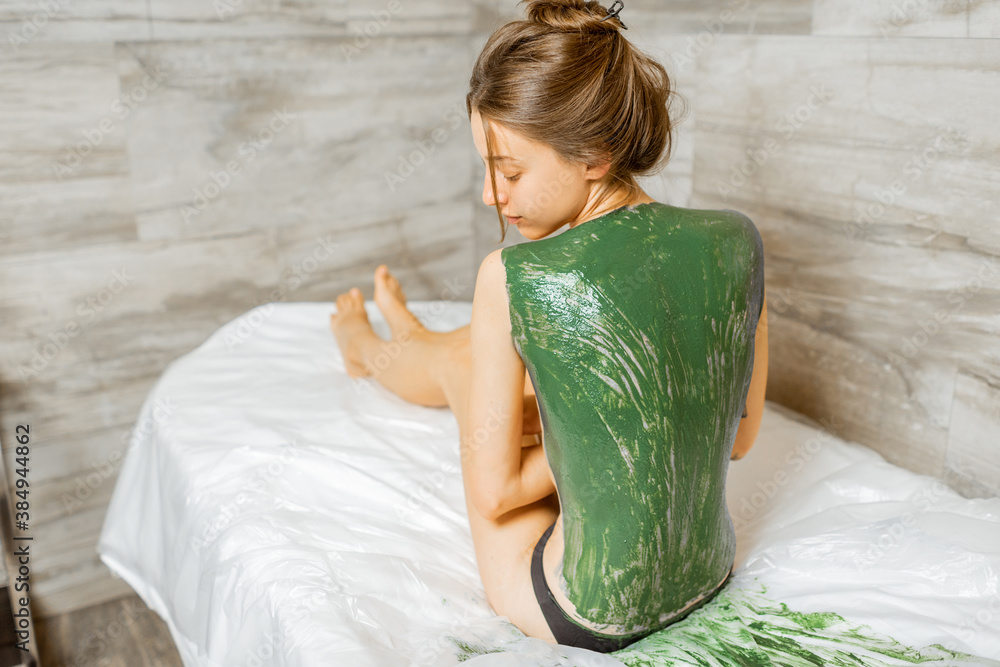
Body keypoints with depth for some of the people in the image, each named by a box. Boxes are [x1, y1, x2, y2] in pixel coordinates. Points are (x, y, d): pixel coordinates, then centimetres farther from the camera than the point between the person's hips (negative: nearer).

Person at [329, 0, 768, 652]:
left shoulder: (516, 279, -27)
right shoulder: (737, 239, -12)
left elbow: (492, 493, -17)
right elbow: (739, 434, 1)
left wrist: (575, 451, -1)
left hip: (589, 617, -5)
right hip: (714, 571, 6)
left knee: (460, 361, 18)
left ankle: (372, 350, 57)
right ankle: (409, 342, 60)